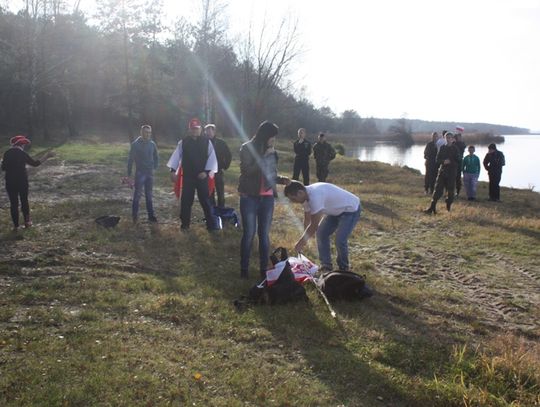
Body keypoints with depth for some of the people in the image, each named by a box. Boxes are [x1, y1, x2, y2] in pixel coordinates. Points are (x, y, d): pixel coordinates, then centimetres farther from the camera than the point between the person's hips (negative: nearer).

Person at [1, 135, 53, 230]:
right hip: (22, 181, -2)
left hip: (10, 182, 2)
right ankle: (27, 221, 19)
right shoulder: (22, 154, -8)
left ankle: (15, 225, 7)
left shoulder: (7, 153, 1)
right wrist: (46, 156, 1)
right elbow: (35, 163, -5)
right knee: (24, 201, 15)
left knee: (13, 203, 6)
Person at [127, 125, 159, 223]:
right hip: (140, 173, -4)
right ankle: (134, 215, 7)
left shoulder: (152, 144, 4)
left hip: (150, 173, 4)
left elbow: (156, 157, 17)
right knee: (137, 195, -2)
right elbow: (130, 159, -6)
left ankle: (151, 216, 14)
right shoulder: (135, 144, -8)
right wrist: (129, 174, -7)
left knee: (149, 195, 10)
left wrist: (154, 168, 7)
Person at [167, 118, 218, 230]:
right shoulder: (183, 142, 3)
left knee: (205, 200, 1)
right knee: (186, 200, 6)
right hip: (187, 176, 1)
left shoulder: (206, 142, 0)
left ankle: (211, 224, 7)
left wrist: (207, 171, -14)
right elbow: (177, 156, 1)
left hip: (202, 176, -1)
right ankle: (185, 223, 19)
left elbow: (212, 158, -3)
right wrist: (173, 170, -9)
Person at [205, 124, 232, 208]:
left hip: (219, 172, -1)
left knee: (220, 194, 3)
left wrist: (224, 167, -1)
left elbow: (229, 156, 4)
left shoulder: (221, 142, -2)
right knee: (210, 195, 7)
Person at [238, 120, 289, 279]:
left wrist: (281, 179, -2)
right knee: (249, 234, -1)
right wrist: (264, 157, -18)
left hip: (267, 198, 4)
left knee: (264, 234, 7)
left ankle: (264, 269, 14)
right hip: (249, 197, -4)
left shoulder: (271, 152, 9)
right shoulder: (247, 148, -5)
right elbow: (247, 170, -17)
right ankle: (244, 268, 11)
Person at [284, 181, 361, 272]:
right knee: (321, 233, 4)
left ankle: (343, 269, 8)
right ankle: (326, 266, 17)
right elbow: (307, 220, 6)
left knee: (340, 240, -17)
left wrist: (301, 241, -21)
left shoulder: (315, 196, -36)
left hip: (351, 209, -9)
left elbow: (314, 225, -31)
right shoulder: (306, 195, -7)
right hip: (336, 210, 9)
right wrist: (304, 238, 6)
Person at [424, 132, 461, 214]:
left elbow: (458, 162, -3)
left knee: (450, 191, 4)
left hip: (451, 173, -2)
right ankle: (432, 207, -5)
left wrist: (450, 162, -17)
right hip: (442, 171, 2)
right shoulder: (442, 147, 8)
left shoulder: (455, 149, 0)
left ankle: (448, 208, 21)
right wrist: (443, 161, -14)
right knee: (438, 189, -4)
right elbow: (438, 159, 5)